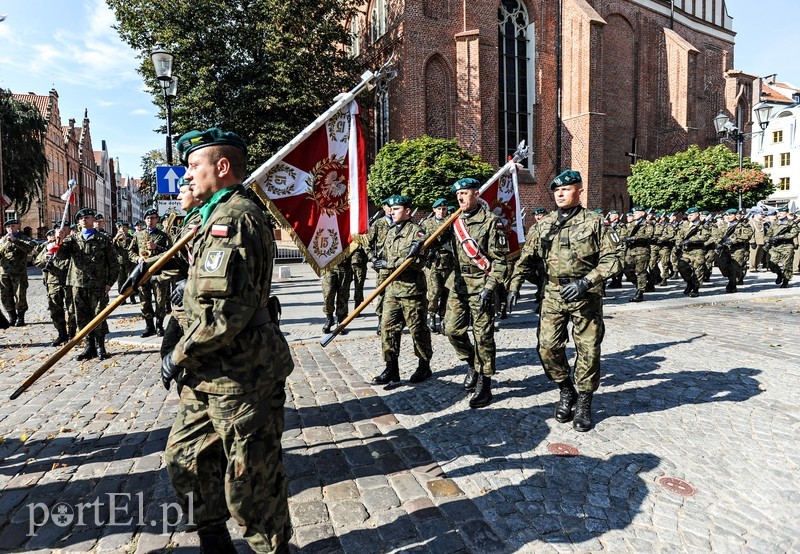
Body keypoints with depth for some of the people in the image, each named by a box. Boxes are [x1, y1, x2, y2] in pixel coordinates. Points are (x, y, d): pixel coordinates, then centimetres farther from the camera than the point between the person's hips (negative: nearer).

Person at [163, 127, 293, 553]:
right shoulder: (220, 214, 16)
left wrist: (180, 356, -13)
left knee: (250, 481, 5)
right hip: (212, 375, 11)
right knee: (183, 458, 21)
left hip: (240, 379, -11)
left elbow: (223, 312, -25)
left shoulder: (232, 218, -19)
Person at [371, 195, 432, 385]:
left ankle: (424, 367, 21)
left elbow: (418, 262, -19)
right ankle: (391, 369, 14)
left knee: (417, 330, 4)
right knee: (387, 328, 5)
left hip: (412, 290, -7)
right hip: (392, 288, 7)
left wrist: (389, 264, -16)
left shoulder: (416, 231, -9)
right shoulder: (390, 232, 14)